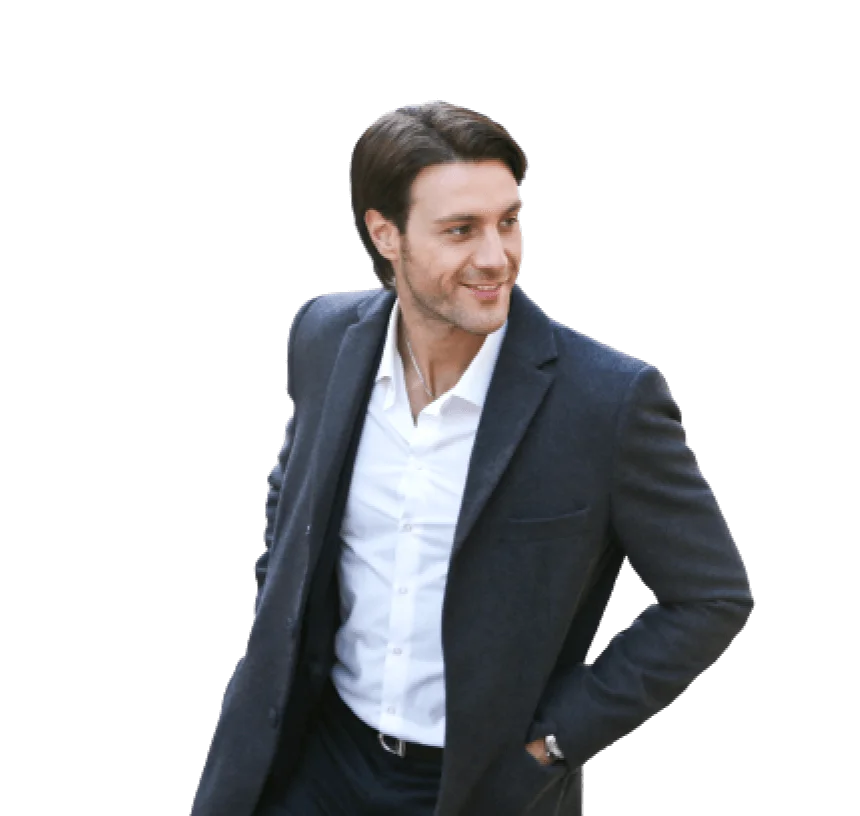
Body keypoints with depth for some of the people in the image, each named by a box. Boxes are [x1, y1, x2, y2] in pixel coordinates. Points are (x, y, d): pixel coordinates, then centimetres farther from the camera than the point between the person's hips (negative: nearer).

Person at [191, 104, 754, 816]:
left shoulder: (611, 398, -20)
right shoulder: (326, 336, -5)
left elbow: (715, 598, -12)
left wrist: (553, 739, -11)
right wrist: (278, 622, 5)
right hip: (319, 755, 3)